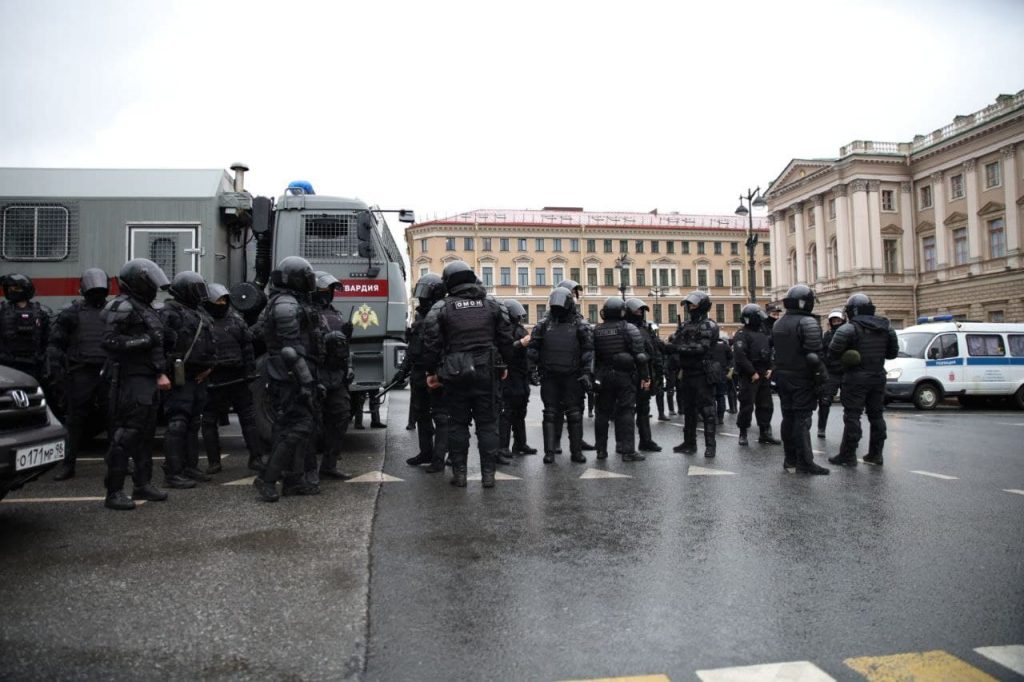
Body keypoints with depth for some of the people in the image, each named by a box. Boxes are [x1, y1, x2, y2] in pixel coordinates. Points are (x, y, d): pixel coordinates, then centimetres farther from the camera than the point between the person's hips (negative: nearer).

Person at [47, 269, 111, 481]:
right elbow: (55, 344, 3)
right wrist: (57, 370, -6)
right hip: (81, 374, -2)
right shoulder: (72, 313, 4)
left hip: (108, 374, 2)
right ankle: (68, 465, 10)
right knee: (76, 421, 2)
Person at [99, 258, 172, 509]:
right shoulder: (123, 306, -11)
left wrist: (160, 373, 16)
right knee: (125, 434, -8)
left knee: (146, 433, 14)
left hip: (147, 379, 10)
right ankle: (114, 492, -2)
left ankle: (143, 483, 25)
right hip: (130, 379, -10)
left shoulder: (144, 307, 19)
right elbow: (109, 341, -21)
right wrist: (145, 340, -19)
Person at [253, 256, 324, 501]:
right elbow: (291, 348, -21)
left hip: (298, 377, 10)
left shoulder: (295, 303, 19)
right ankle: (267, 479, -3)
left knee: (303, 427, 12)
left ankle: (294, 480, 18)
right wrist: (306, 381, -22)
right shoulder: (286, 304, -14)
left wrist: (310, 378, 20)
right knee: (296, 428, -9)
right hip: (292, 378, -10)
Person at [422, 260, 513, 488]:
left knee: (458, 424, 9)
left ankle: (459, 473, 12)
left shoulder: (441, 308, -2)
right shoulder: (492, 305, 6)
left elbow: (431, 342, -4)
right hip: (486, 373, 1)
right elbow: (505, 338, 8)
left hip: (455, 374, -1)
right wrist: (505, 365, 19)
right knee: (487, 423, 8)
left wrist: (431, 371, 6)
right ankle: (488, 473, 9)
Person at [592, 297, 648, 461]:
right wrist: (645, 376, -6)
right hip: (624, 375, -3)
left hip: (603, 376, 4)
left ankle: (601, 450, 14)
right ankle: (627, 451, -3)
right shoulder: (629, 329, -7)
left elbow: (592, 355, 7)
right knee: (626, 412, -1)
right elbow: (639, 355, -11)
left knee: (603, 412, 10)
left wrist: (595, 376, 14)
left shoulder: (596, 331, 5)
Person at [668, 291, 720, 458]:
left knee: (707, 411, -3)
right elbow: (673, 342, 10)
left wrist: (679, 348, -21)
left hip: (703, 375, -7)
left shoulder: (708, 326, -8)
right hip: (687, 374, 7)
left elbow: (701, 348, -19)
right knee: (688, 410, 13)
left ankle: (710, 445, 2)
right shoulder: (684, 325, 13)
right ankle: (689, 443, 23)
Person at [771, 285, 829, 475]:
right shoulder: (807, 323, -15)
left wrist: (779, 373, 17)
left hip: (782, 376, 8)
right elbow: (814, 354, -20)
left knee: (788, 417, 12)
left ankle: (790, 459, 16)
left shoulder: (778, 324, 12)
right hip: (802, 378, -8)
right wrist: (822, 375, -14)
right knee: (802, 419, -5)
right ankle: (804, 462, -3)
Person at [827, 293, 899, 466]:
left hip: (856, 377, -6)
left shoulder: (849, 328, -13)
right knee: (876, 415, 14)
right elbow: (893, 352, 13)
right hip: (878, 377, 6)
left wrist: (843, 357, -2)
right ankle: (875, 454, 20)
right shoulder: (885, 328, 9)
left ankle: (848, 456, -1)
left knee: (852, 416, -3)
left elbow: (833, 350, -21)